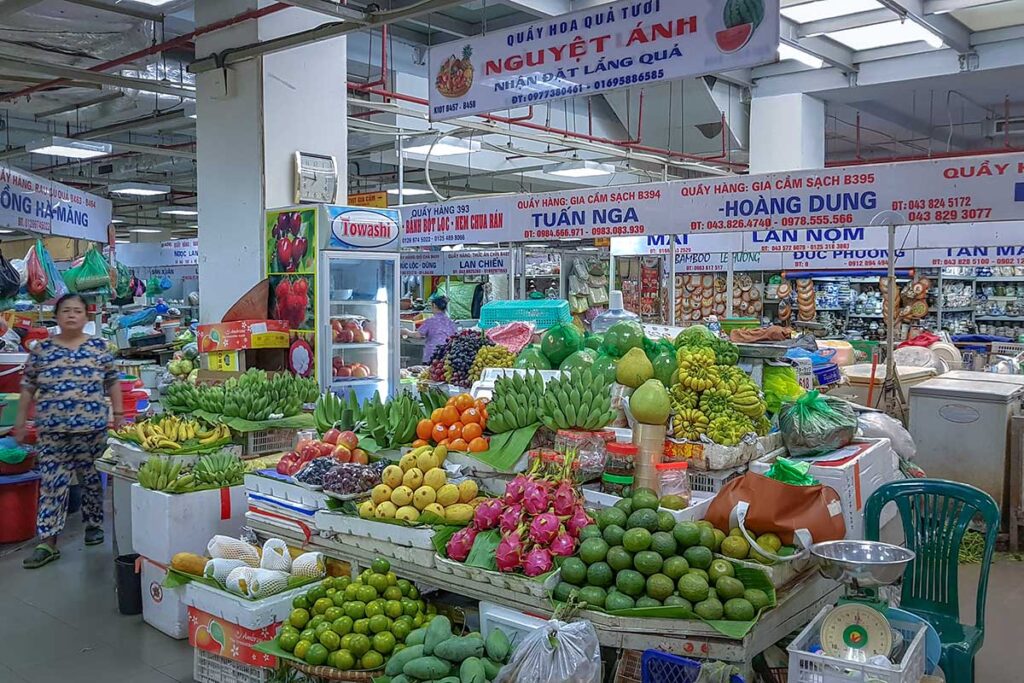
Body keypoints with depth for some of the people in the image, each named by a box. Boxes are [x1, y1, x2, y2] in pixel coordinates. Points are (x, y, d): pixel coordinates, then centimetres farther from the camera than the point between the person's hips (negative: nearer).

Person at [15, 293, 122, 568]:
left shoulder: (99, 346, 3)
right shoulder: (41, 349, 5)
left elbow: (112, 382, 6)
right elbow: (28, 387, 9)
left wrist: (118, 414, 2)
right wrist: (20, 421, 7)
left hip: (92, 428, 0)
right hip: (52, 430, 1)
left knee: (92, 479, 9)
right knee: (52, 484, -1)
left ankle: (94, 524, 26)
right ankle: (47, 542, 0)